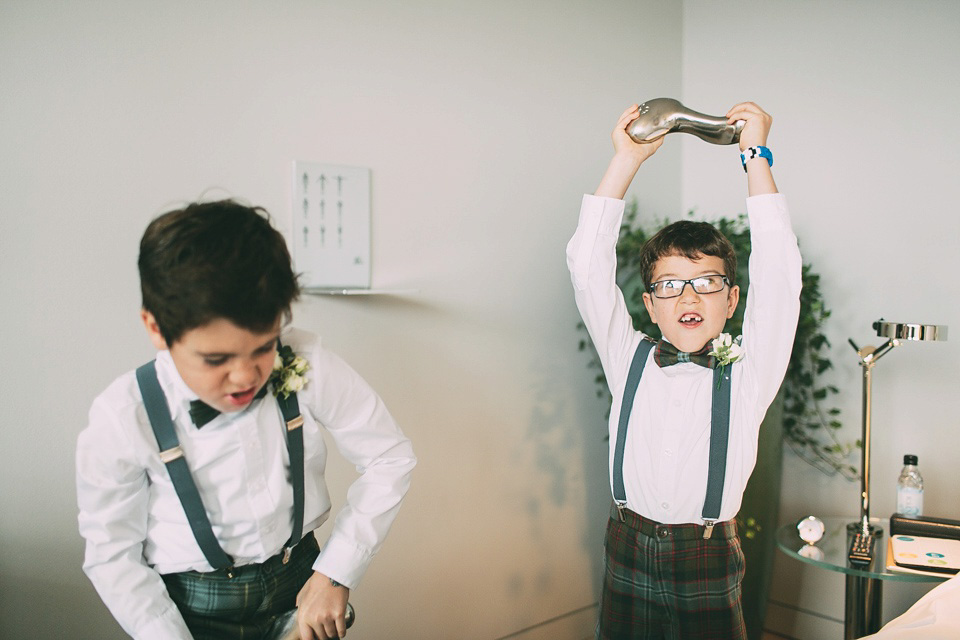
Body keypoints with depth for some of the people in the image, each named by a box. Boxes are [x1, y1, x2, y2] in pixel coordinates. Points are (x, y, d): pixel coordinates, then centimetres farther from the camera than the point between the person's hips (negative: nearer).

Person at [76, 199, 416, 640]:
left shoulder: (306, 366, -21)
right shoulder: (123, 420, -21)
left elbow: (390, 456, -12)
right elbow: (112, 555, -10)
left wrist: (335, 572, -15)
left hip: (301, 583, 2)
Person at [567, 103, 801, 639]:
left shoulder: (745, 376, -3)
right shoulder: (629, 363, 0)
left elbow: (779, 274, -12)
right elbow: (589, 265, -5)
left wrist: (757, 158, -11)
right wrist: (627, 160, -8)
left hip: (709, 562, -1)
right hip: (628, 558, 2)